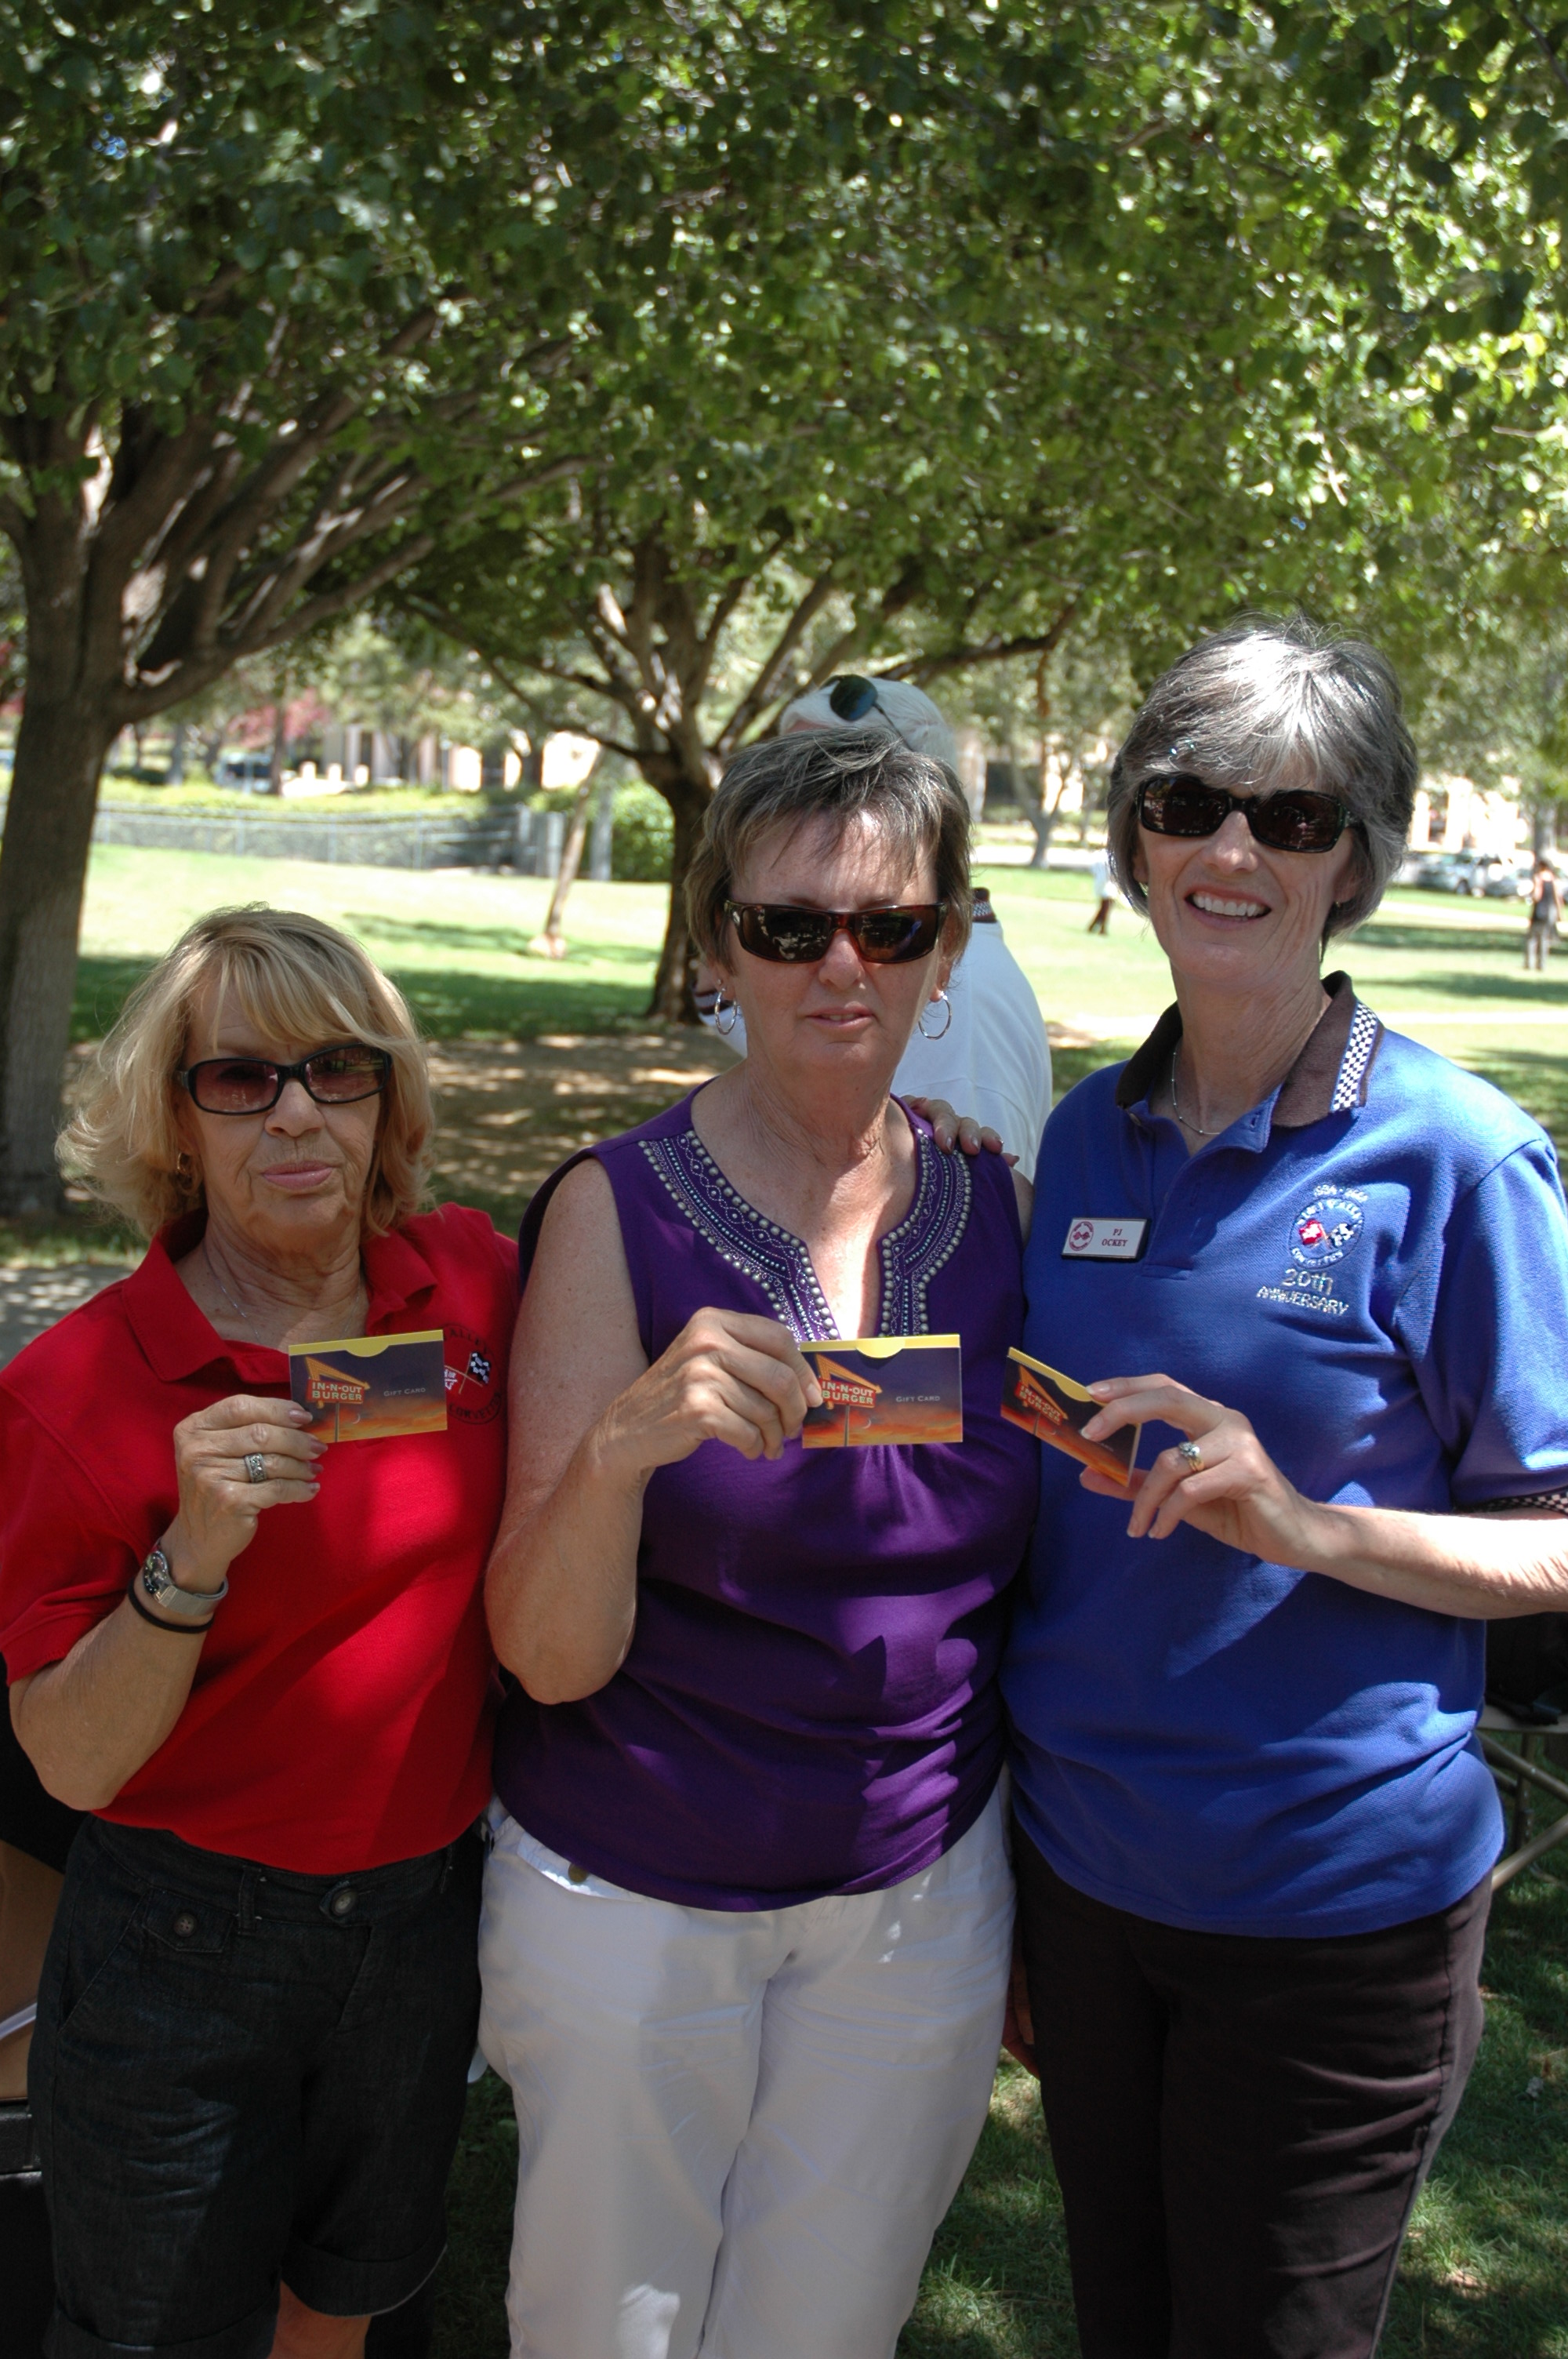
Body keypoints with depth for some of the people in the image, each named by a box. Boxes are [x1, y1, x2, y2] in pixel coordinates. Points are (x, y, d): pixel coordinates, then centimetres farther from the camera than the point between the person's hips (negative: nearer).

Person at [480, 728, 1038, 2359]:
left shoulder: (994, 1210, -2)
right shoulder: (617, 1210, -13)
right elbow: (551, 1657, -16)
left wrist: (1037, 1914, 10)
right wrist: (622, 1444, -34)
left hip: (920, 1902, 3)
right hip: (631, 1903, -3)